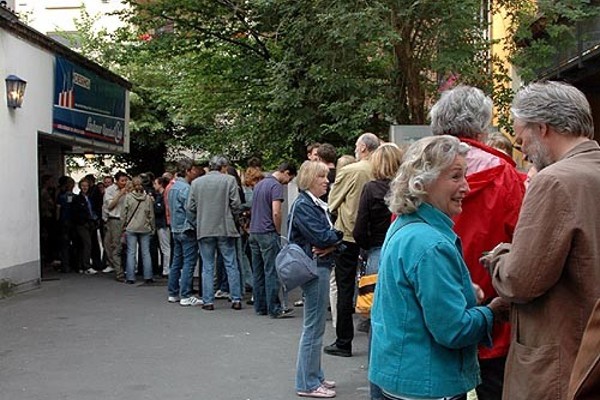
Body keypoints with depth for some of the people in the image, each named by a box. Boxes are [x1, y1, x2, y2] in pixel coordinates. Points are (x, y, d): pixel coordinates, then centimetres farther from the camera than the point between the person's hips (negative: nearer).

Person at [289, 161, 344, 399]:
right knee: (314, 328, -4)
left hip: (321, 267, 10)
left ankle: (315, 376, 26)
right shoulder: (303, 205, -12)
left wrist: (331, 244, -12)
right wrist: (337, 236, -2)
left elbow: (331, 236, 10)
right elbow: (322, 237, -21)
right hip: (314, 269, -10)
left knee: (315, 326, 16)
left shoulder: (318, 205, 16)